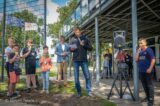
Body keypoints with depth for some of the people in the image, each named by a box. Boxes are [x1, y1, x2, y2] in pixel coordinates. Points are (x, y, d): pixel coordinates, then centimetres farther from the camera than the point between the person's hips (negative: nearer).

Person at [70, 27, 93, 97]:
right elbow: (70, 49, 10)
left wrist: (84, 45, -12)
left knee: (87, 76, 0)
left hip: (84, 60, 0)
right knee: (76, 77, 4)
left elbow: (90, 48, 4)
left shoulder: (85, 38, 6)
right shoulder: (73, 39, 7)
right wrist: (71, 49, -13)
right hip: (76, 60, 1)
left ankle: (89, 91, 14)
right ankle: (79, 92, 17)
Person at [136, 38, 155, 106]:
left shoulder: (149, 50, -7)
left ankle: (151, 100, 4)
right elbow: (136, 60, 5)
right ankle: (147, 97, 28)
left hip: (148, 71, -7)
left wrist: (150, 68, -17)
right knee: (144, 85, 14)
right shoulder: (139, 51, 12)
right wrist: (138, 52, -3)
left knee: (149, 85, -2)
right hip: (141, 71, 7)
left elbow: (153, 59, -11)